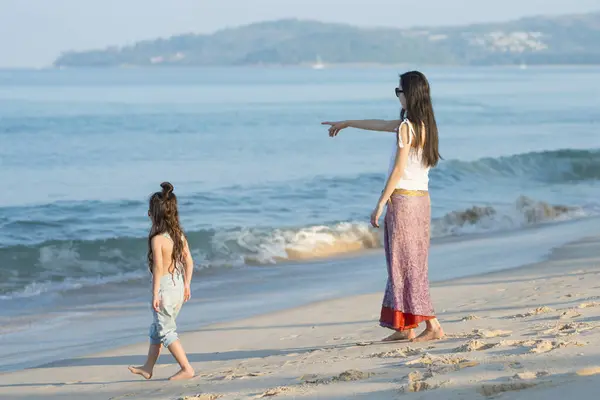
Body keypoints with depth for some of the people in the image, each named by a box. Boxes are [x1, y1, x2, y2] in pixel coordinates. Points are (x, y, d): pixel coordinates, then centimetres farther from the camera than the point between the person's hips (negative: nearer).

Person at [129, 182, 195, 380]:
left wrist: (155, 294, -20)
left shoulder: (157, 238, -18)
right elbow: (189, 261, 8)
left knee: (166, 331, 3)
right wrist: (186, 285, 16)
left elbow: (158, 267, -23)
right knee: (158, 327, 20)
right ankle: (148, 367, 30)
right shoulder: (179, 234, 4)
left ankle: (187, 369, -1)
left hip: (164, 286, -8)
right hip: (178, 285, 8)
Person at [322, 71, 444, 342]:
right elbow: (381, 125, 26)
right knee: (404, 264, 12)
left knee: (408, 265, -6)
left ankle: (432, 326, -10)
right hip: (422, 200, 9)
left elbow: (398, 170, -18)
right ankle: (405, 327, 14)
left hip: (403, 199, -9)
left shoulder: (406, 127, -15)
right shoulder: (423, 124, 12)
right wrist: (347, 123, 37)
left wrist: (380, 204, -14)